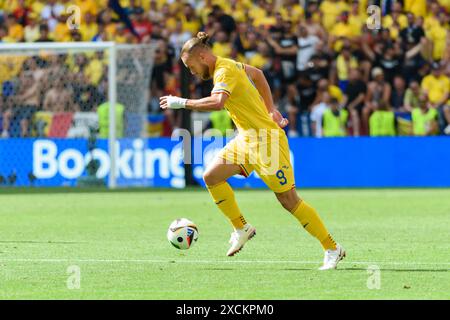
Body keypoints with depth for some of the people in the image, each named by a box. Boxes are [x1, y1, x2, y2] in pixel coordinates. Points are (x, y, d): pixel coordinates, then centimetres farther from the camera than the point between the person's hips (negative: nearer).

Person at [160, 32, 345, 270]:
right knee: (211, 177, 0)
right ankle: (241, 228, 12)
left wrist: (182, 103, -30)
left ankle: (332, 249, 2)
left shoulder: (225, 72, -19)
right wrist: (270, 110, 22)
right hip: (246, 139, 10)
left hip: (266, 140, -10)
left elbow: (217, 102, -39)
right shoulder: (229, 66, 9)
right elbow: (257, 74, 27)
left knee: (289, 201, -6)